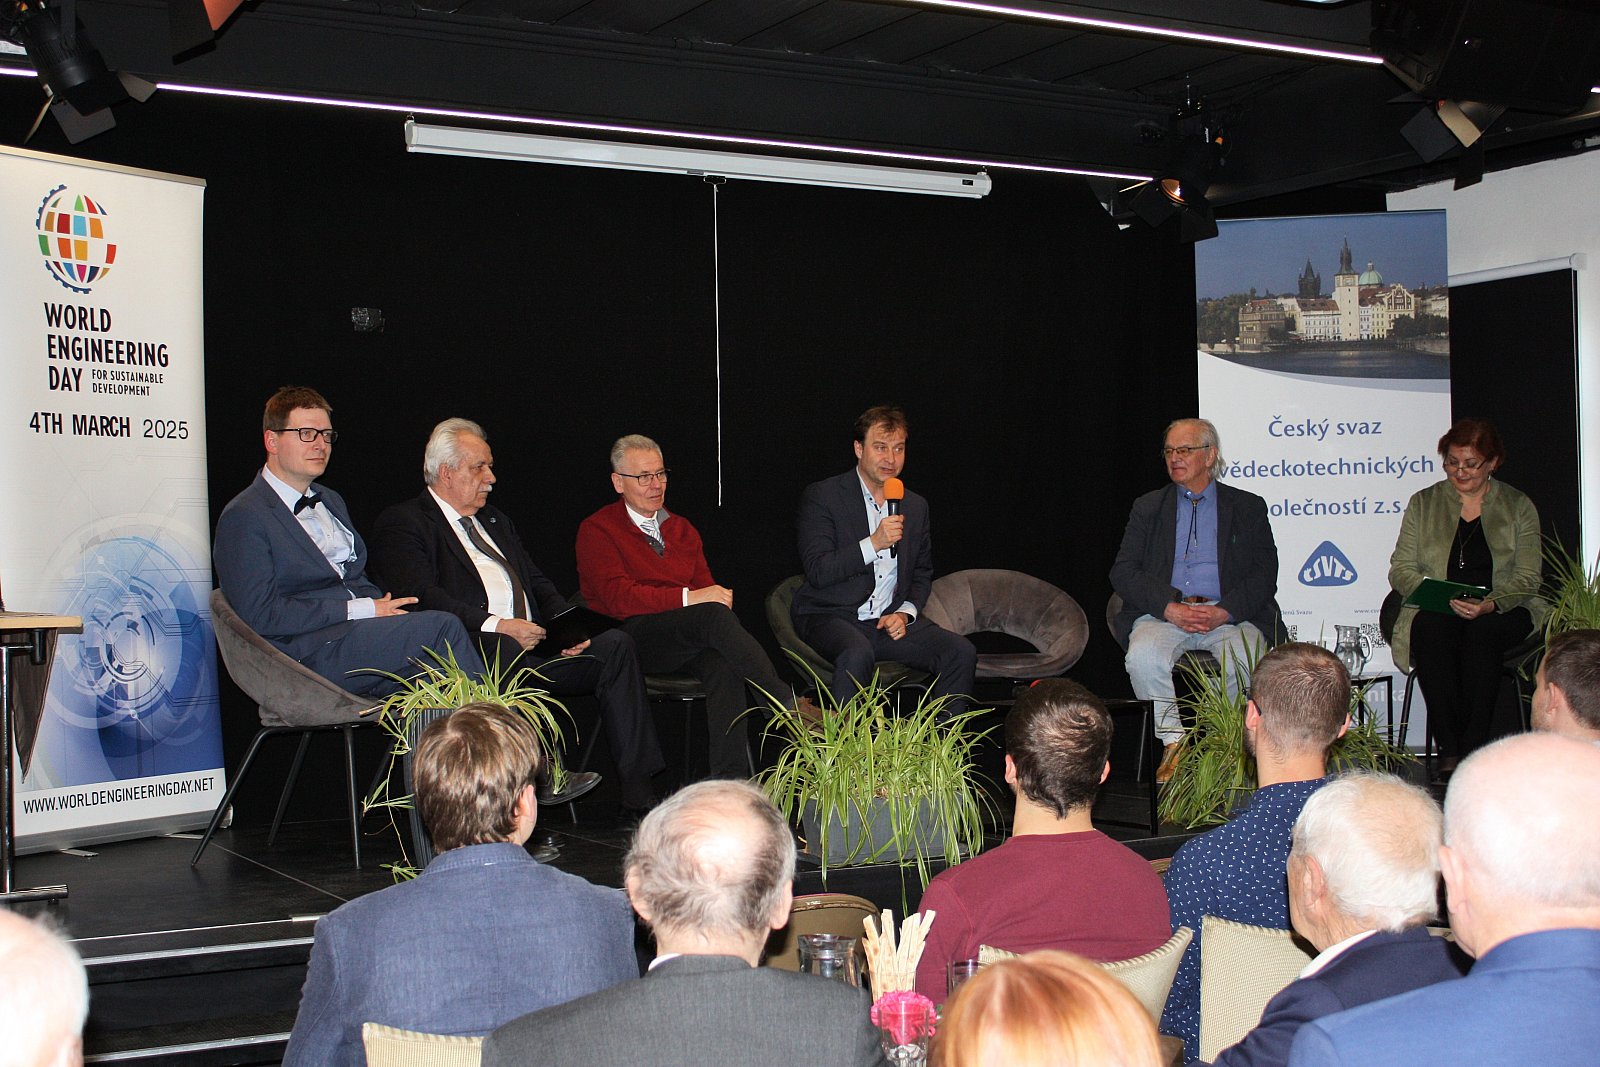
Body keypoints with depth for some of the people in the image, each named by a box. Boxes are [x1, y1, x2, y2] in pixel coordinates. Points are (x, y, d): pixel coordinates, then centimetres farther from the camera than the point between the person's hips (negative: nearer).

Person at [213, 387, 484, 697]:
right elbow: (261, 614, -13)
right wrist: (362, 610, -13)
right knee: (442, 626, -23)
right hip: (308, 654, -7)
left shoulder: (331, 501, 25)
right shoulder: (243, 517, -3)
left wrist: (385, 608, -2)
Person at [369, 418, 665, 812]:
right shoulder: (400, 524, 4)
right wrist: (494, 625, -24)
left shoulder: (496, 520, 30)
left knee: (615, 644, -15)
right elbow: (420, 596, -13)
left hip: (534, 644, 7)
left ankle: (637, 794, -19)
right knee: (504, 647, -39)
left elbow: (538, 583, 23)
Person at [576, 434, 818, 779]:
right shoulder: (597, 530, 4)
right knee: (713, 615, -34)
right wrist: (688, 598, -21)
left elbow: (706, 588, 17)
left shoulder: (682, 529, 24)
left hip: (689, 640, 5)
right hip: (633, 639, -4)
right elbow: (618, 596, -11)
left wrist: (718, 596, -9)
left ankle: (730, 778, -40)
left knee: (723, 663, -33)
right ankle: (786, 701, -34)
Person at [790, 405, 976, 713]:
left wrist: (905, 612, 0)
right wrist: (873, 543, -21)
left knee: (961, 652, -17)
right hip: (831, 616, -5)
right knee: (858, 653, -37)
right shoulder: (821, 496, -3)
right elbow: (817, 571, -12)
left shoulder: (916, 506, 13)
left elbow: (923, 574, 21)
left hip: (890, 619, 5)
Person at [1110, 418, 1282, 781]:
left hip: (1230, 615, -1)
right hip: (1164, 613, 1)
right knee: (1143, 656, -32)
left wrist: (1225, 611, -14)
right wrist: (1169, 608, -11)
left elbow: (1265, 574, 4)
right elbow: (1123, 572, 6)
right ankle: (1173, 744, -15)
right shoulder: (1147, 508, 18)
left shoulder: (1248, 507, 15)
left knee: (1243, 660, -33)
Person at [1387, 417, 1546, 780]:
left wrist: (1489, 604, -20)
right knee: (1431, 628, -35)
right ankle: (1448, 748, -33)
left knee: (1482, 631, -36)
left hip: (1501, 613, -1)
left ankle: (1473, 747, -32)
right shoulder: (1423, 503, 14)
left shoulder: (1519, 507, 11)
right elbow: (1400, 570, 6)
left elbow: (1527, 578, 1)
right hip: (1437, 612, 1)